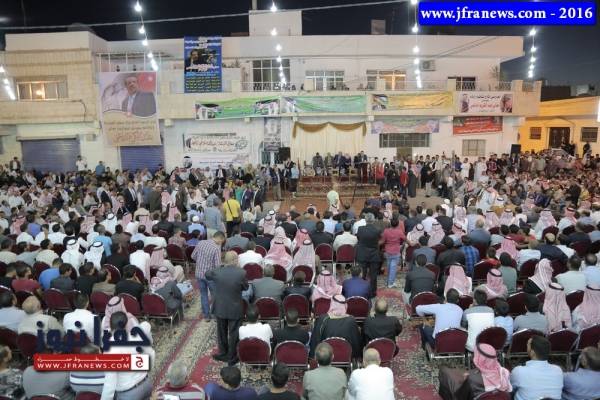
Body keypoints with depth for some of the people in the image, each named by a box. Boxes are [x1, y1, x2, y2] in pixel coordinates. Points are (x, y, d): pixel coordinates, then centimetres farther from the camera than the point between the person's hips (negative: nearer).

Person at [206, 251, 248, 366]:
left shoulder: (217, 272, -16)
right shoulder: (241, 273, -22)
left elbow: (207, 274, 7)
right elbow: (245, 287, -6)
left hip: (220, 308, 2)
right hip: (235, 309, -2)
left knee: (221, 332, 22)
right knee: (233, 333, 15)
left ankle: (223, 353, 38)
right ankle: (231, 357, 28)